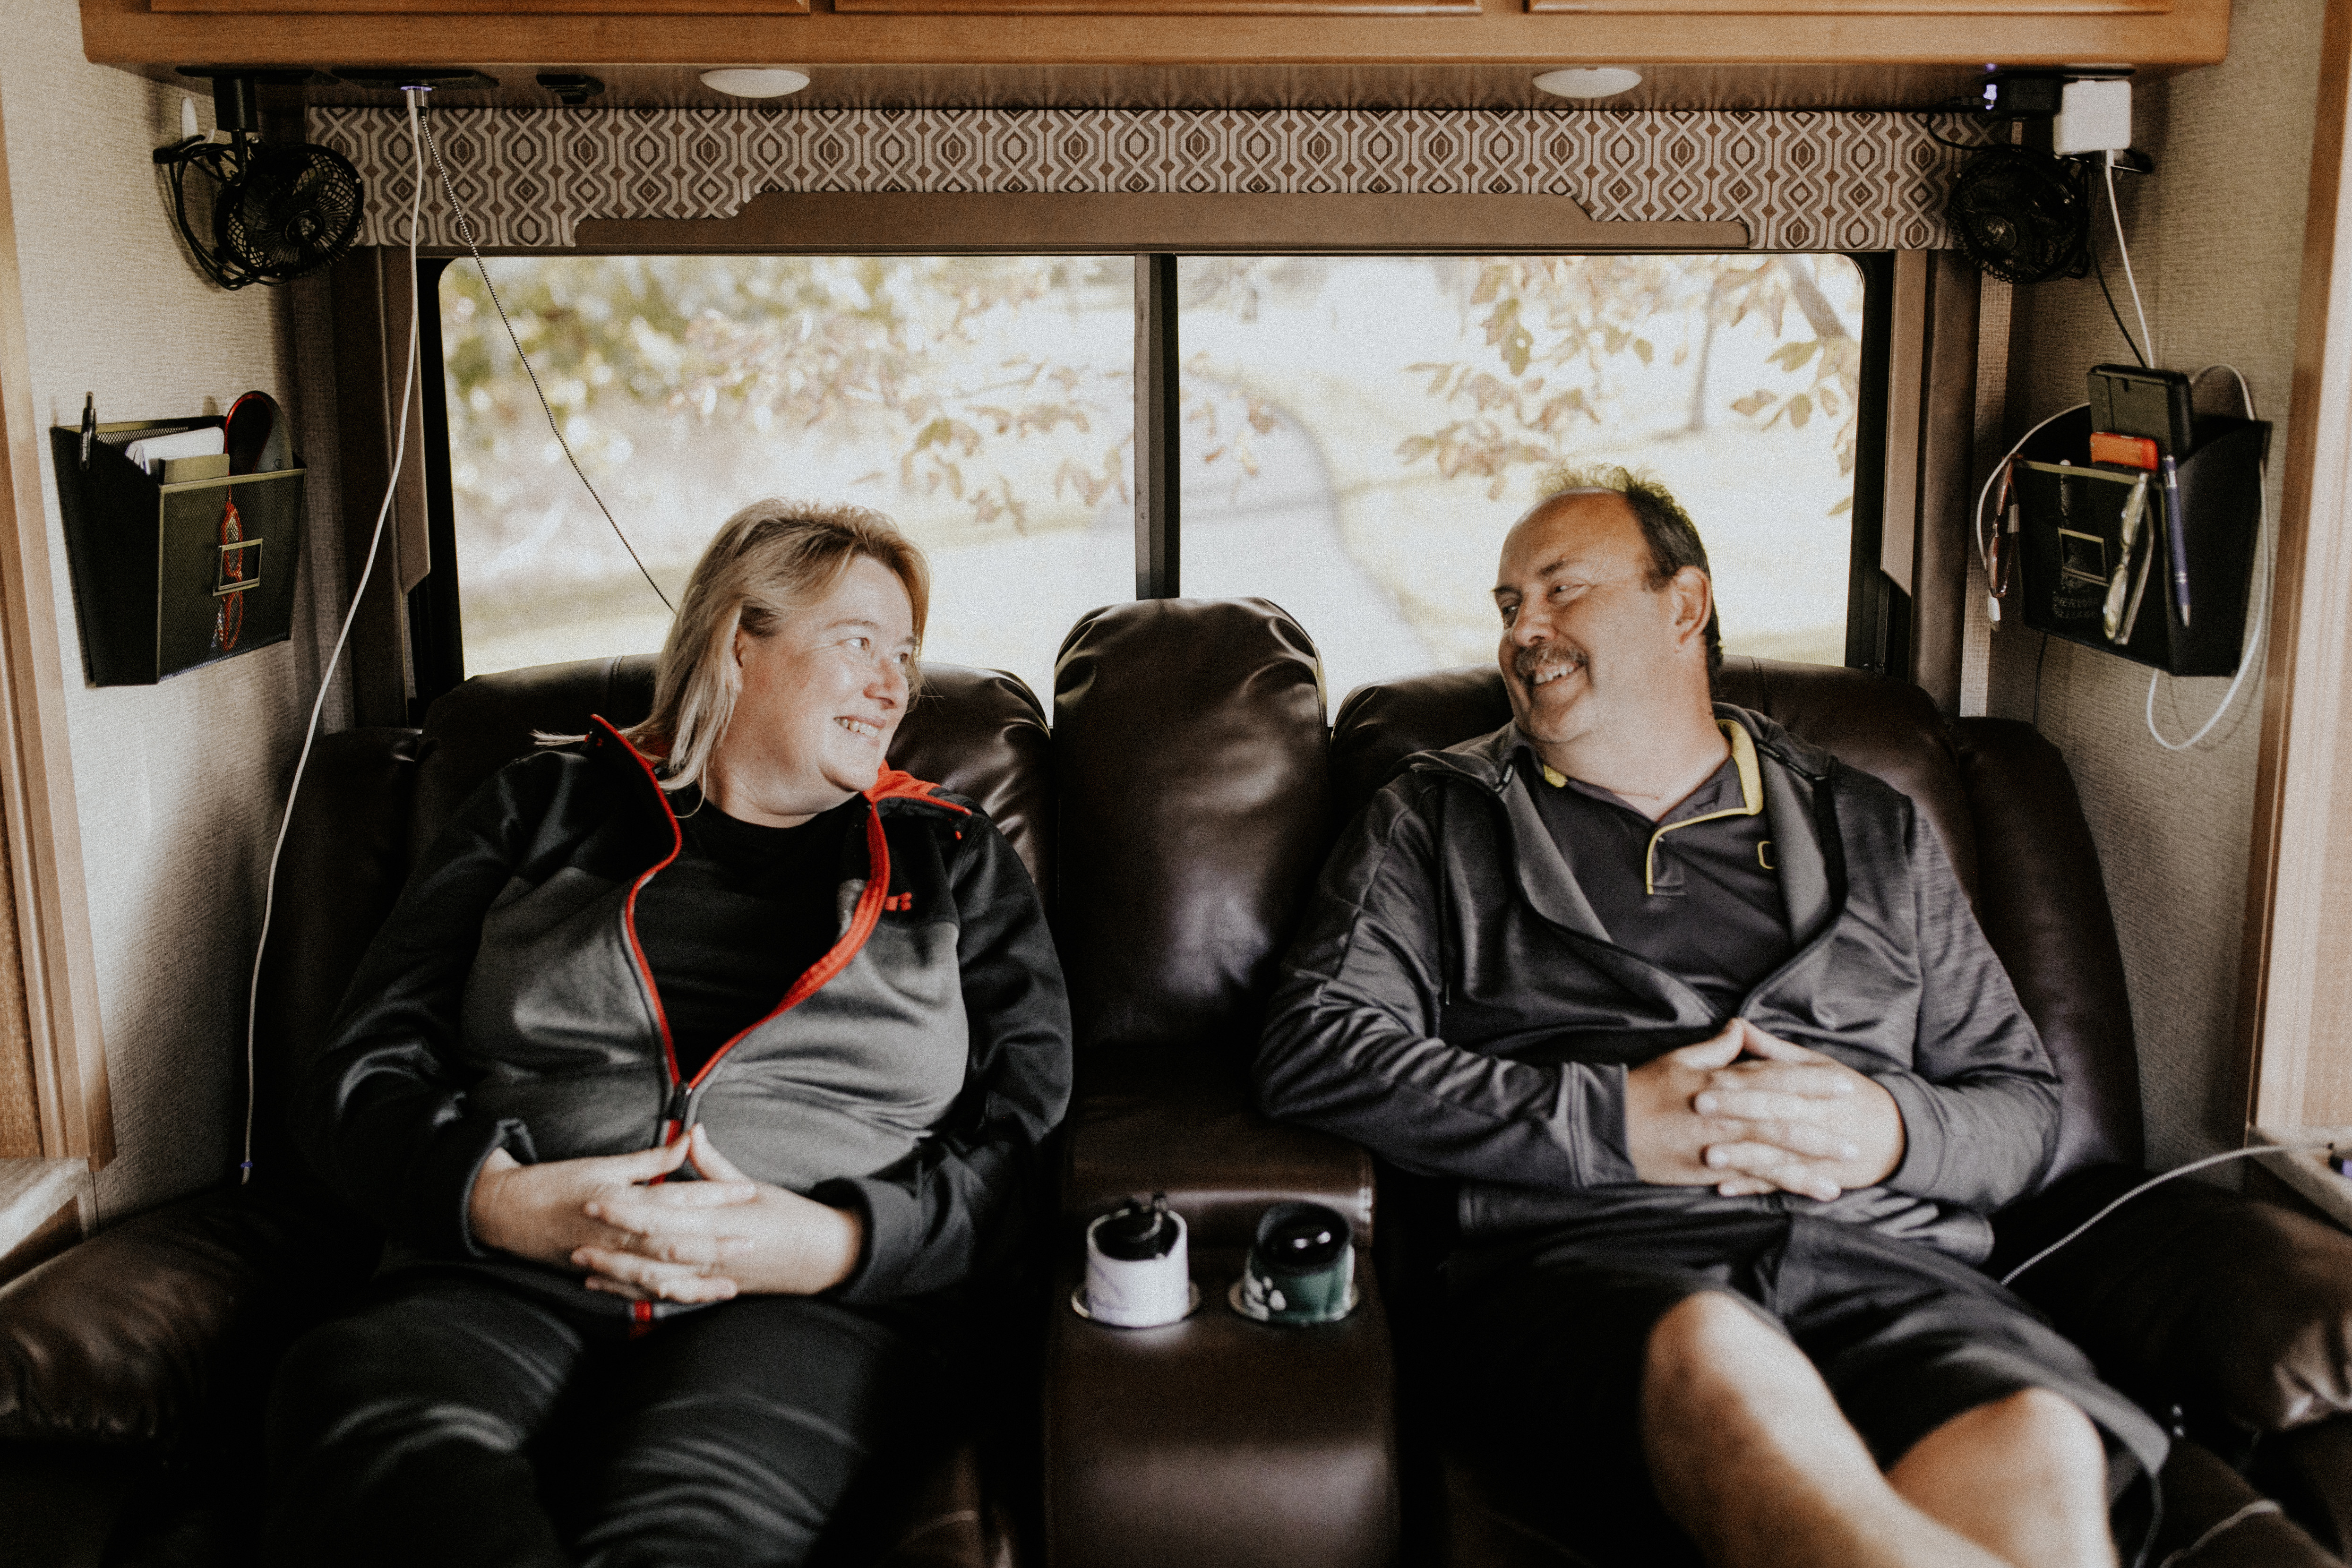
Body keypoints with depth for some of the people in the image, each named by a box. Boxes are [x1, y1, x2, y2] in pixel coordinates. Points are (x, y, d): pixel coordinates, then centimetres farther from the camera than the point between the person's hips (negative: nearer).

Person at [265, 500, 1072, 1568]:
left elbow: (1024, 1130, 10)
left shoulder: (953, 860, 21)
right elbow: (362, 1068, 13)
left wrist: (844, 1243, -10)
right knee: (378, 1435, -36)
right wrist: (491, 1196, -9)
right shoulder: (545, 808, 20)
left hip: (809, 1306, -1)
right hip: (502, 1273, 2)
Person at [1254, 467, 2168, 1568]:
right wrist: (1613, 1123, -5)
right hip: (1576, 1253, -1)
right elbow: (1312, 1053, 4)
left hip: (1881, 1258, 2)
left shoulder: (1871, 832, 26)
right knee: (1714, 1358, -40)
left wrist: (1896, 1130, -2)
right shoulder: (1439, 822, 20)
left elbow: (2021, 1100, 23)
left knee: (2035, 1459, -35)